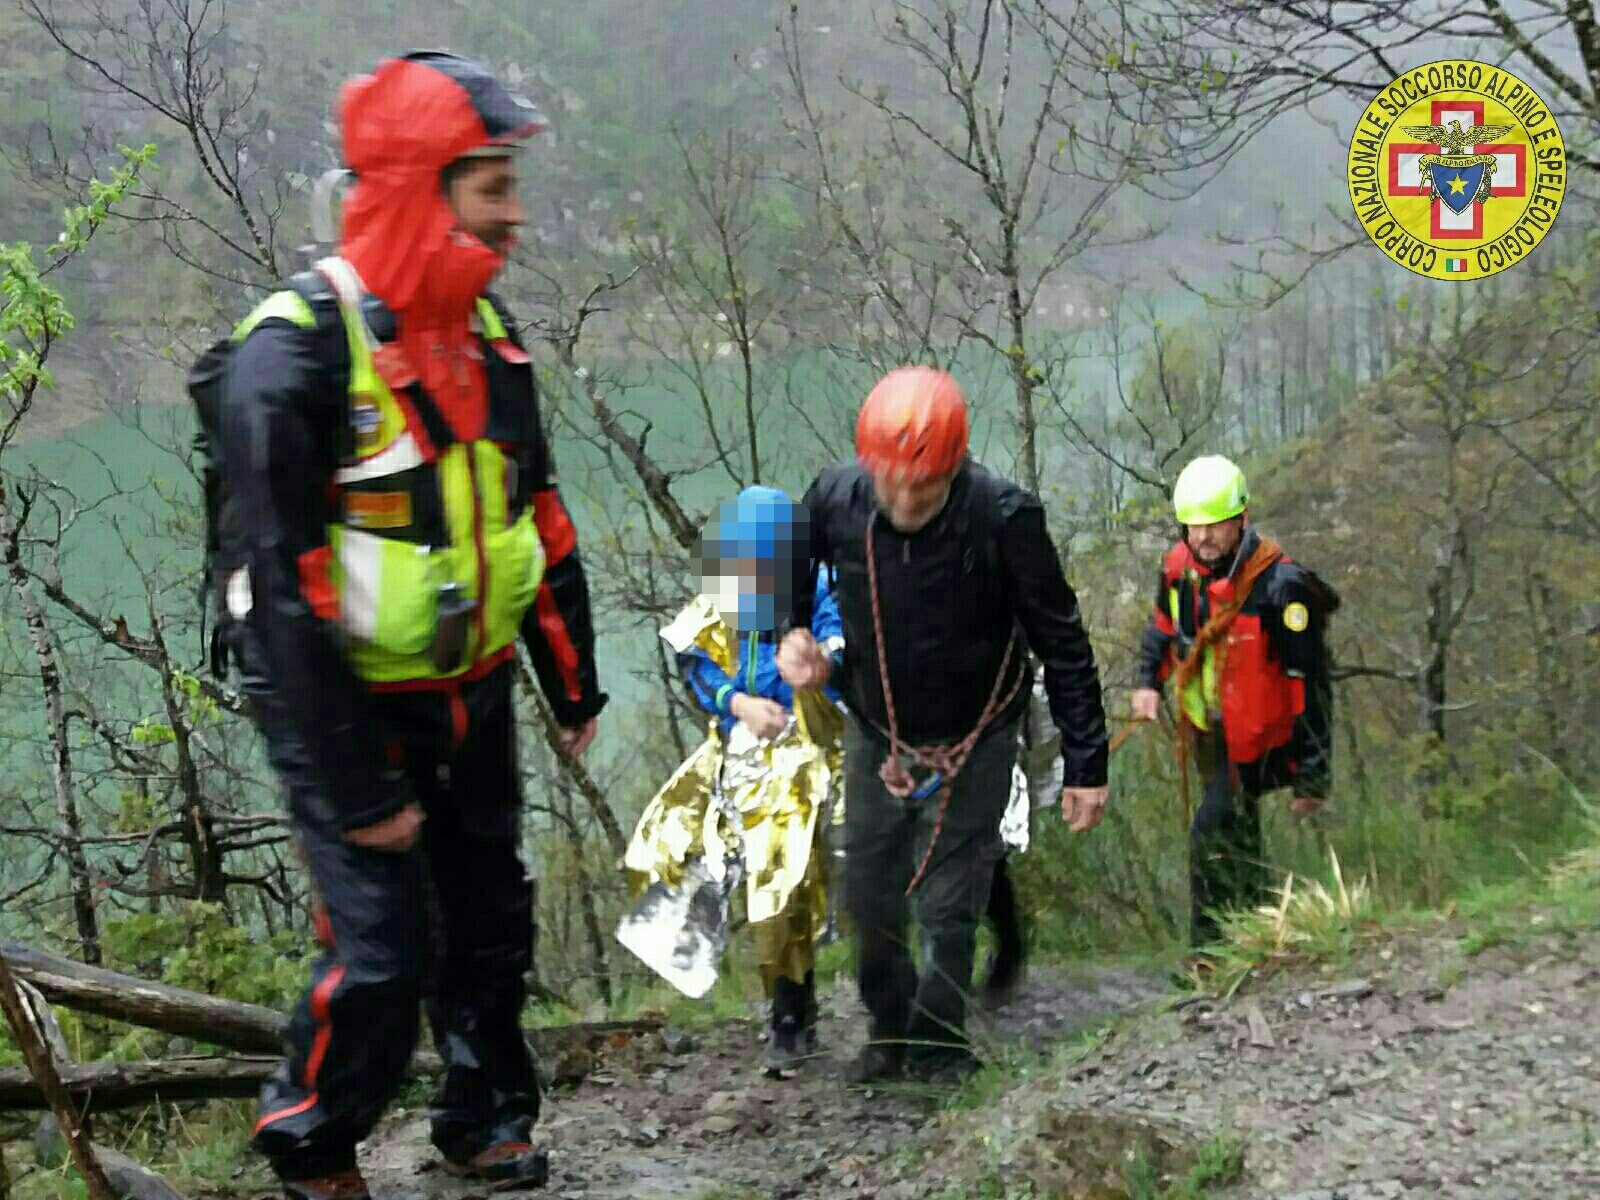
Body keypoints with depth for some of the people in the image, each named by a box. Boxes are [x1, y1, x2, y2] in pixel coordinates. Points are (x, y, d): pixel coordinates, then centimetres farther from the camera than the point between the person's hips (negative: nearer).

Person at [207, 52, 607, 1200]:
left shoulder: (487, 332, 2)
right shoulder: (295, 356, -23)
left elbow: (538, 518, 13)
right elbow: (282, 590, -23)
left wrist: (574, 683, 16)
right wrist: (358, 790, -22)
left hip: (471, 695, 7)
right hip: (350, 708, -7)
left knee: (491, 920, 16)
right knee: (382, 955, -5)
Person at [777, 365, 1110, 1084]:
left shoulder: (1003, 518, -28)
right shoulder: (835, 499, -20)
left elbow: (1061, 643, -16)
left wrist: (1085, 764, -12)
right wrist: (791, 635, -16)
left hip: (974, 744, -3)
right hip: (876, 735, 3)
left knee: (948, 911, 3)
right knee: (867, 898, 14)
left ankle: (939, 1049, 26)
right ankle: (889, 1029, 39)